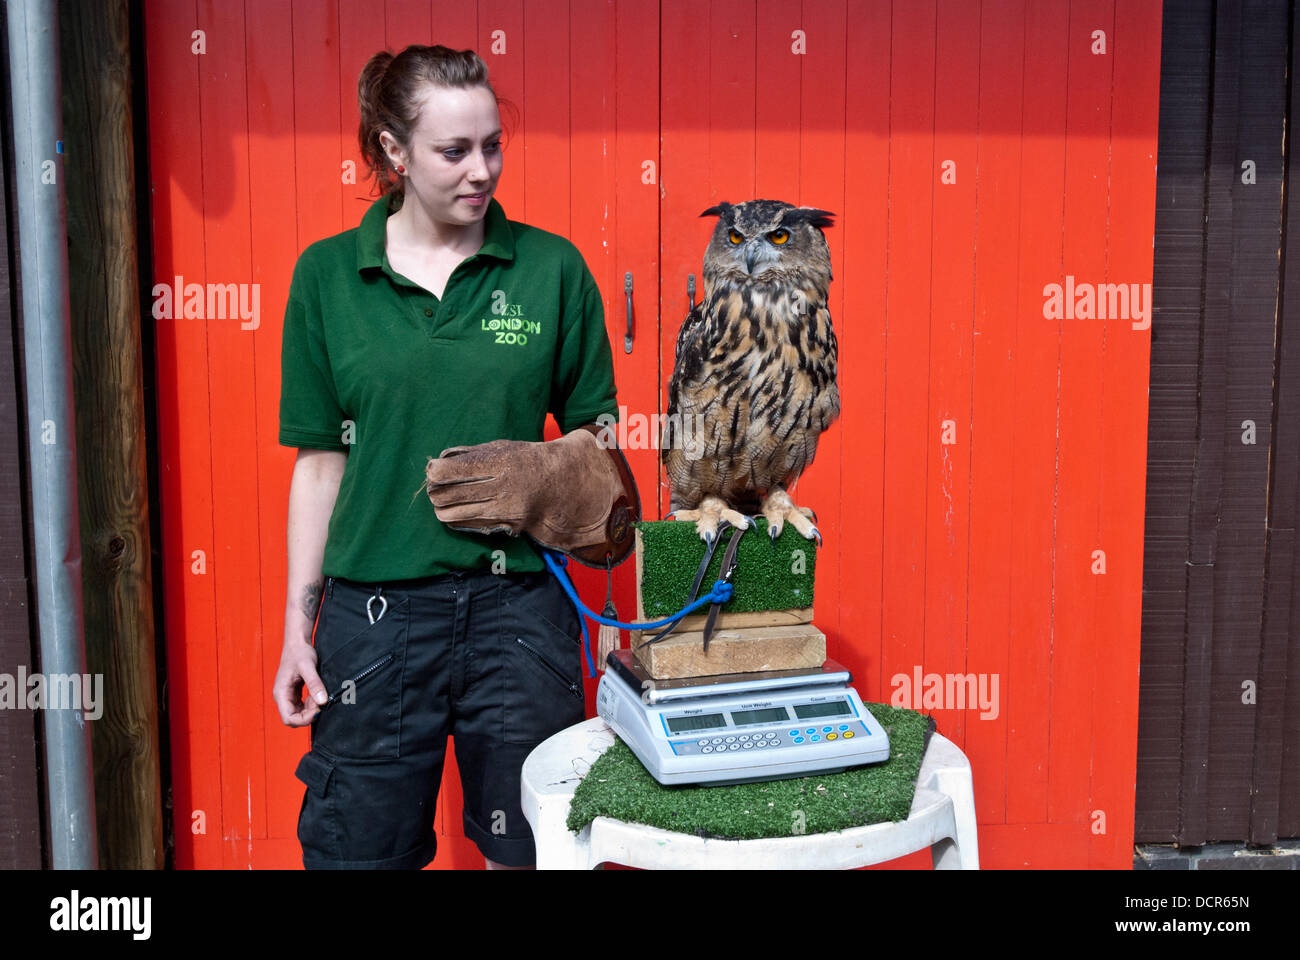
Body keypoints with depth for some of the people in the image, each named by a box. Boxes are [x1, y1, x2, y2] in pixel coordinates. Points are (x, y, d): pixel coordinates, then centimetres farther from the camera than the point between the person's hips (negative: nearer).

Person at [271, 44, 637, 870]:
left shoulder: (552, 267, 0)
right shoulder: (328, 274, 2)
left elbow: (596, 440, 7)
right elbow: (320, 459, 5)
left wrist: (553, 477, -14)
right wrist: (298, 625, 4)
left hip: (518, 601, 0)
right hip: (375, 609, 1)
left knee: (528, 846, 11)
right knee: (363, 843, 12)